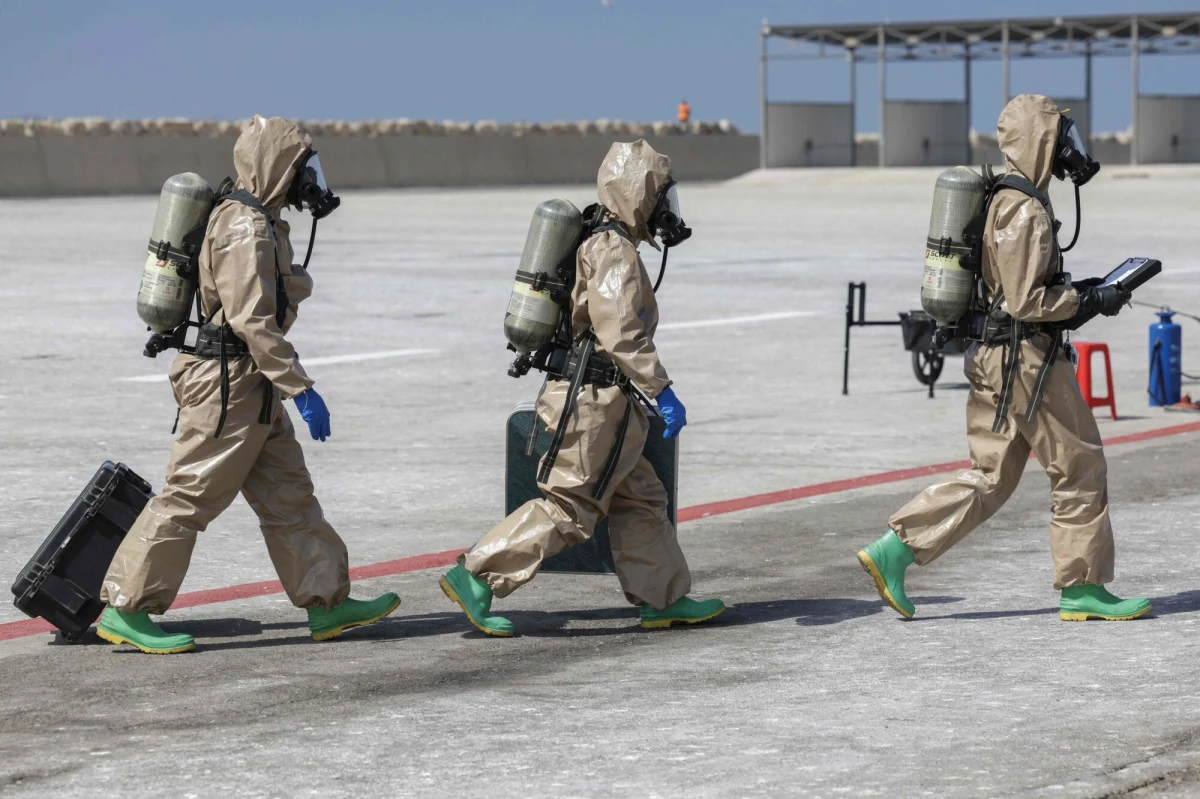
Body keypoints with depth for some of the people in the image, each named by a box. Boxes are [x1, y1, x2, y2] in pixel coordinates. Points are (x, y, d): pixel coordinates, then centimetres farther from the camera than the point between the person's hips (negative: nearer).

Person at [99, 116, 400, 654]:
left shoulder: (261, 222, 16)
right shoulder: (246, 228, -17)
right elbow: (252, 320, -24)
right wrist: (302, 389, -24)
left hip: (252, 388, 10)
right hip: (229, 384, -10)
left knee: (288, 496, 11)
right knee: (191, 495, -6)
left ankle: (327, 601, 16)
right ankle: (124, 611, 0)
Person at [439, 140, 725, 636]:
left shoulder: (605, 246, 16)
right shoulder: (616, 251, -15)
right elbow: (622, 334, -25)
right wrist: (662, 391, -27)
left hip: (601, 401, 11)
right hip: (597, 403, -11)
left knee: (640, 499, 13)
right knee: (568, 508, -8)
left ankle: (664, 599, 18)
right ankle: (473, 577, -8)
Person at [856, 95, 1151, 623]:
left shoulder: (1007, 200, 15)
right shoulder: (1025, 211, -17)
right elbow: (1026, 301, -21)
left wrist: (1083, 291, 15)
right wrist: (1092, 301, -12)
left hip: (994, 356, 10)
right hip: (1027, 357, -10)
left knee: (989, 477, 11)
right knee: (1080, 467, 1)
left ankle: (893, 552, 6)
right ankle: (1082, 589, 8)